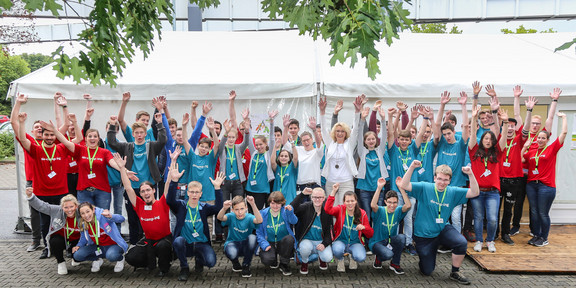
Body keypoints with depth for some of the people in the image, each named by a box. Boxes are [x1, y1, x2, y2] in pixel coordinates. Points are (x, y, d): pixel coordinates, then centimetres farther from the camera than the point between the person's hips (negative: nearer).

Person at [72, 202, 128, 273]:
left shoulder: (102, 215, -21)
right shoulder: (83, 224, -4)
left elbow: (121, 219, -37)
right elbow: (84, 238, 15)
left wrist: (110, 216, -58)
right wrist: (78, 246, -7)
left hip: (113, 245, -5)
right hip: (97, 247, 5)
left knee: (111, 256, -38)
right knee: (77, 255, -16)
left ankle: (120, 259, 1)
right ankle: (97, 260, 13)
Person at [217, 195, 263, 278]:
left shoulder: (249, 217, -15)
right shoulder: (231, 216, -12)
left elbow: (259, 220, -38)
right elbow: (220, 218, -33)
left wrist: (253, 205, -51)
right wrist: (224, 208, -55)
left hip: (246, 245, 1)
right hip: (233, 243, 0)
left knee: (252, 237, -33)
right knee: (231, 252, -37)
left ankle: (246, 265, -10)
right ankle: (235, 263, 6)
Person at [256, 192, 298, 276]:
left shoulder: (285, 212, -6)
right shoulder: (263, 214, -3)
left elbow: (294, 221, -29)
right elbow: (259, 233, -2)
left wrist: (290, 212, -51)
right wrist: (264, 245, -19)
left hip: (283, 244, 0)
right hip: (269, 243, 0)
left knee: (289, 238, -34)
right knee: (267, 260, -30)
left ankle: (284, 265, -9)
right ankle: (274, 262, 12)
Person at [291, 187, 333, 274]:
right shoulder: (306, 207, -9)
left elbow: (329, 231, -2)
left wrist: (324, 244, -19)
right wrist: (302, 194, -32)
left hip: (321, 241, 1)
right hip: (306, 240, -1)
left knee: (328, 258, -25)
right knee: (306, 247, -35)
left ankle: (321, 258, 16)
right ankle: (304, 262, 2)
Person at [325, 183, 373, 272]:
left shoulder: (362, 213, -1)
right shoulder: (340, 209, -5)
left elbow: (370, 234, 4)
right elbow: (328, 209, -29)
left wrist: (364, 227, -20)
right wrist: (333, 192, -34)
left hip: (355, 243, 1)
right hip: (340, 241, -1)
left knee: (361, 257, -29)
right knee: (338, 250, -37)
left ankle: (353, 258, 11)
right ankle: (340, 260, 3)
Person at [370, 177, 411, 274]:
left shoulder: (398, 211, -4)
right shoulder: (380, 211, -13)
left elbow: (408, 205, -24)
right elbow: (373, 205, -37)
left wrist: (400, 187, -30)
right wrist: (379, 187, -42)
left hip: (391, 242, 4)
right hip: (376, 242, -4)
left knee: (402, 237, -28)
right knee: (388, 254, -34)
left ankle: (395, 264, -6)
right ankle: (378, 258, 6)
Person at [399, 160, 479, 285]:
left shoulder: (453, 192, -3)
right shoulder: (424, 188, -13)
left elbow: (475, 192, -8)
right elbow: (404, 185, -24)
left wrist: (470, 175, -24)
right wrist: (412, 168, -36)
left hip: (443, 230, 3)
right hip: (424, 235, -2)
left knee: (462, 243, -29)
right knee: (427, 271, 5)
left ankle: (455, 273, -4)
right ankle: (426, 257, 42)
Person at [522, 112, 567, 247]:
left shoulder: (552, 149, 1)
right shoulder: (531, 152, 12)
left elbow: (564, 132, -3)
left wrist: (564, 118, 4)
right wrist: (524, 147, 6)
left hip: (546, 186, -4)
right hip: (531, 185, 4)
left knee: (543, 213, 0)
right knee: (534, 212, 10)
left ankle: (544, 238, 16)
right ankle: (536, 235, 23)